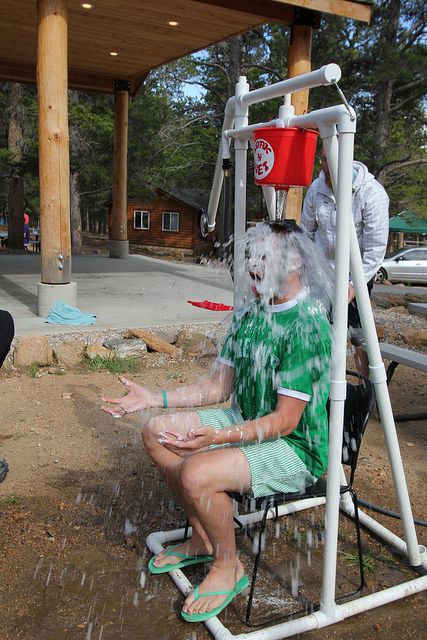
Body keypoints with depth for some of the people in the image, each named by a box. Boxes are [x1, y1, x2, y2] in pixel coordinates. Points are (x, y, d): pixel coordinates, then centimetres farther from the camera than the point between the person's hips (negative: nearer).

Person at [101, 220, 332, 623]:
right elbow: (219, 386, 6)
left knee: (197, 473, -30)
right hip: (245, 422, 9)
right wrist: (153, 398, -1)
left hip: (294, 446, -9)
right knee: (156, 432, 2)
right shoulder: (249, 313, 3)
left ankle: (228, 567, 1)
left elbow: (285, 421, -24)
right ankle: (202, 537, 17)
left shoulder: (306, 328, -23)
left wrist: (218, 437, -35)